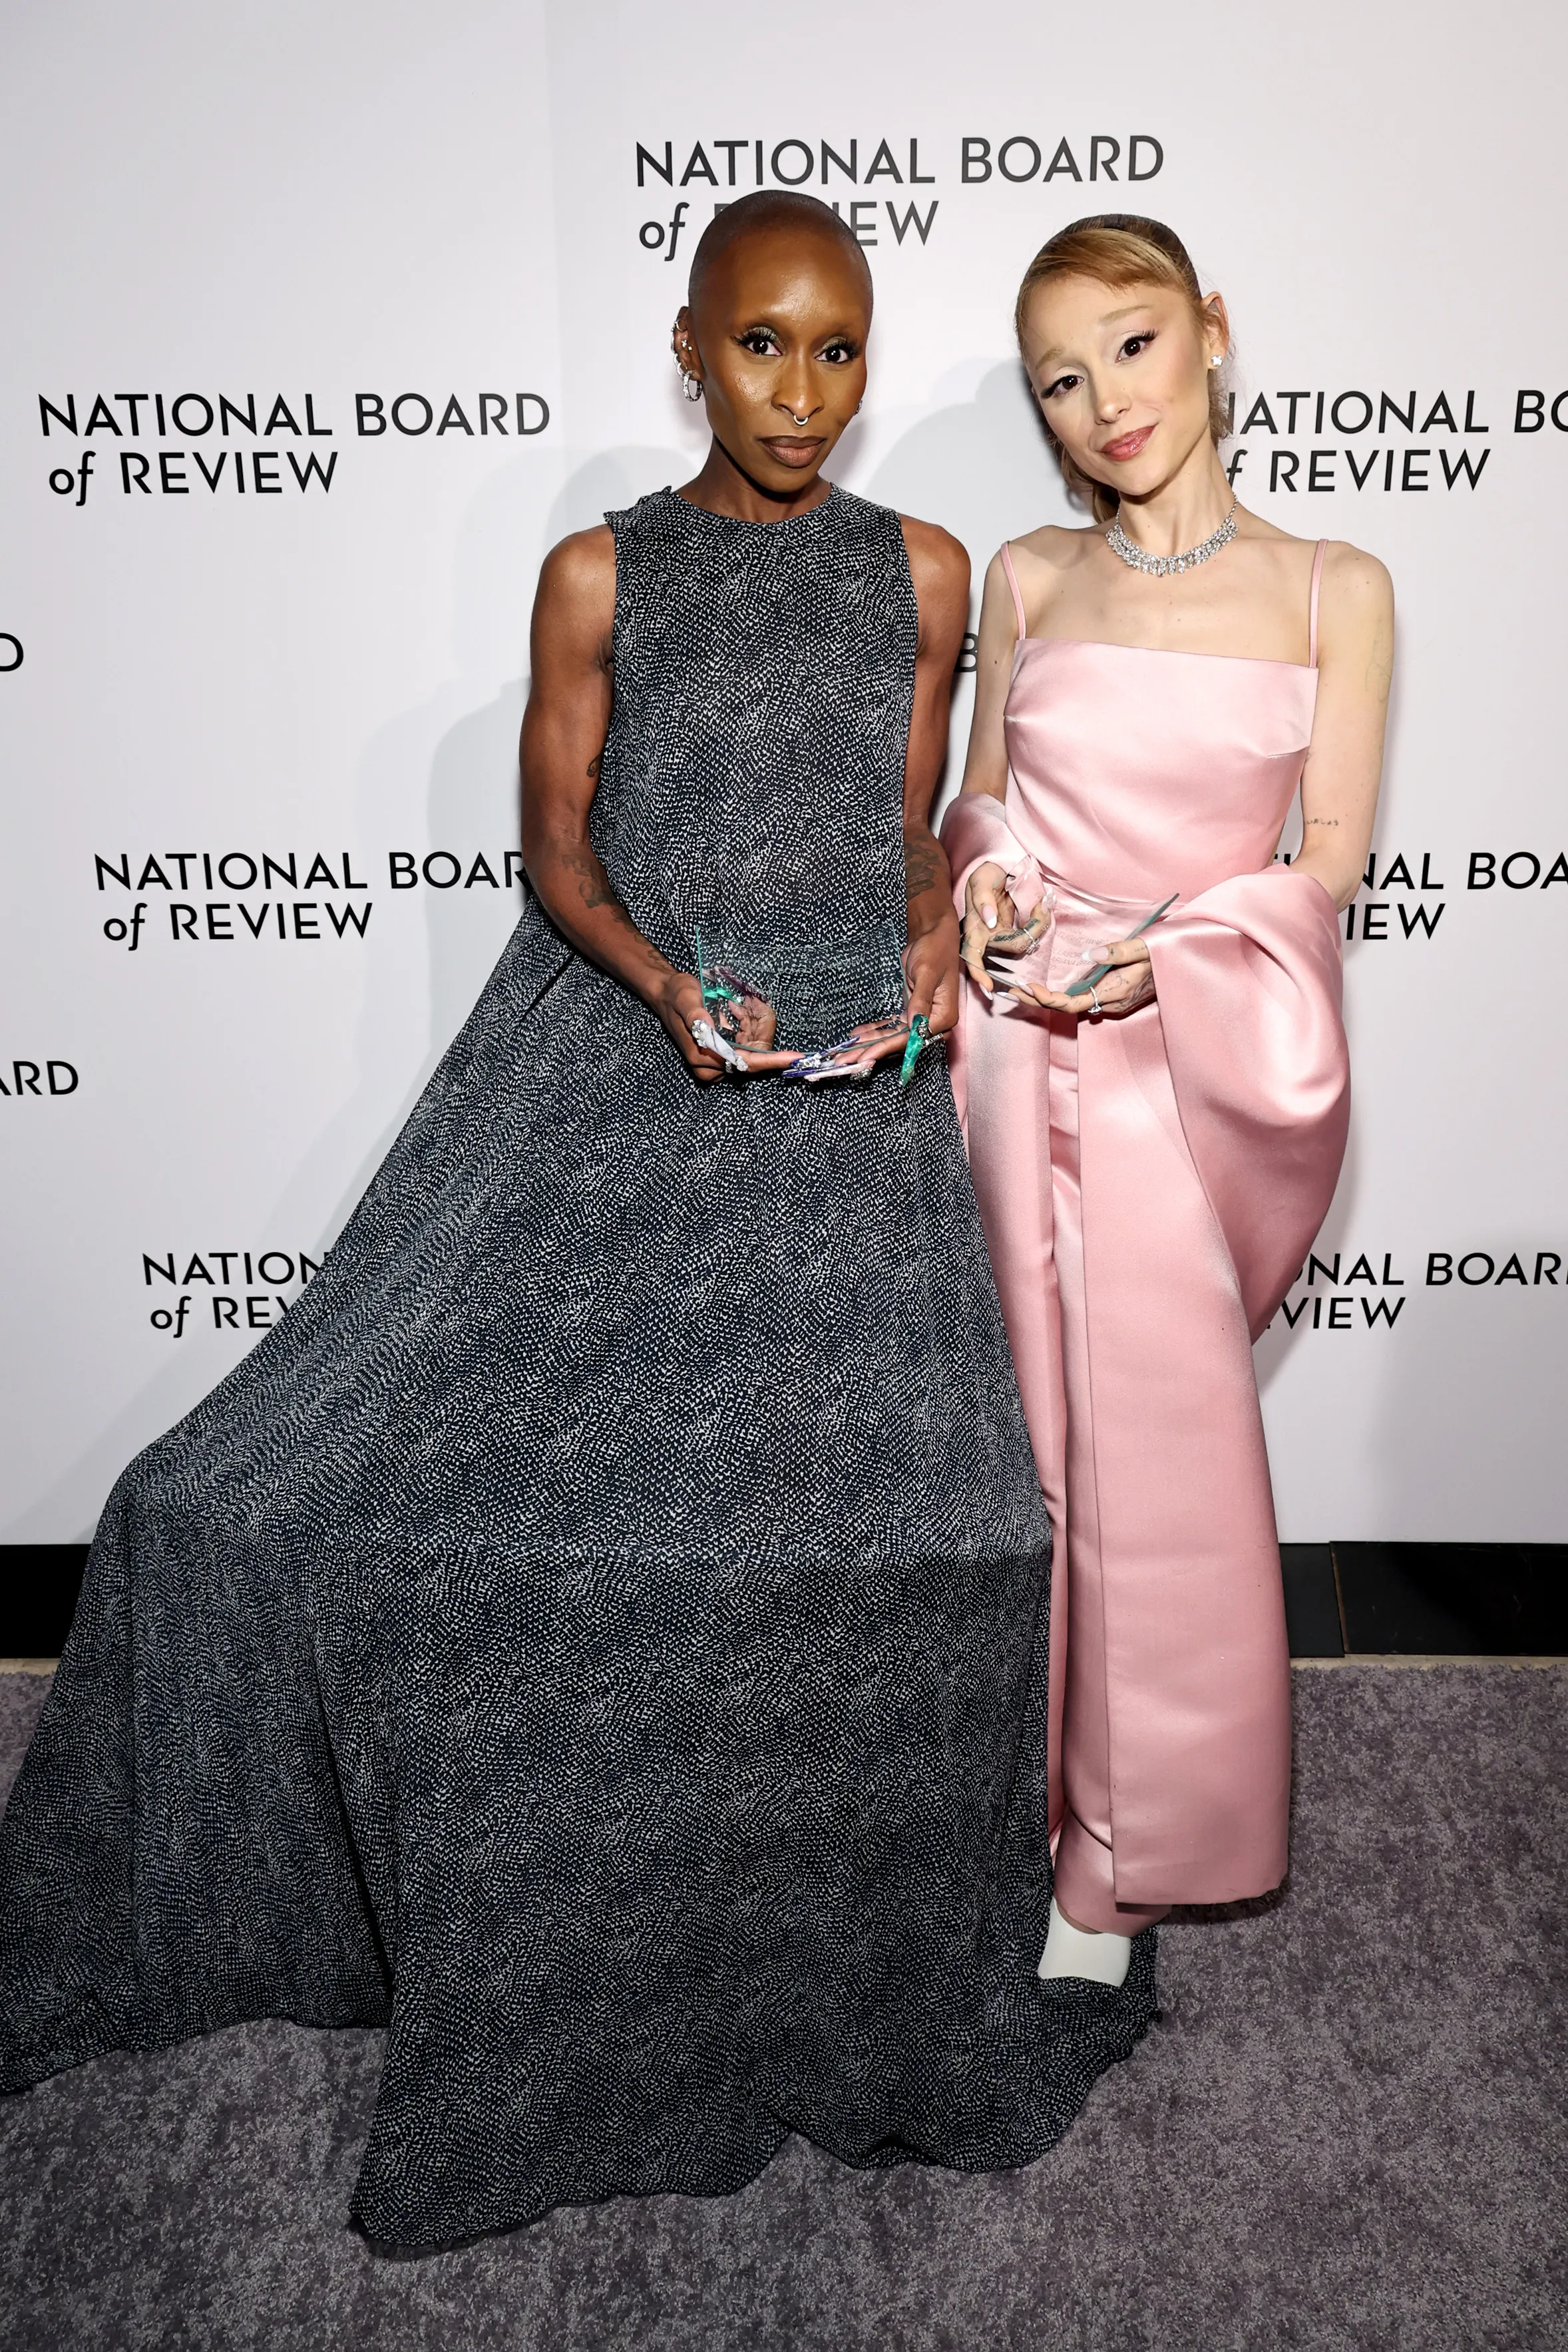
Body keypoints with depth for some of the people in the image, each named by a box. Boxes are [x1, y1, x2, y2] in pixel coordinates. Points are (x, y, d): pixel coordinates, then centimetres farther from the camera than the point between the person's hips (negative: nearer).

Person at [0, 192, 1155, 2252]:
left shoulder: (922, 574, 10)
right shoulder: (600, 577, 4)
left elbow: (919, 830, 14)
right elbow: (556, 850, 4)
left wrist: (934, 930, -7)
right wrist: (664, 983, -13)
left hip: (852, 1082, 1)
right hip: (614, 1068, 0)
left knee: (879, 1517, -9)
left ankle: (848, 1956, 17)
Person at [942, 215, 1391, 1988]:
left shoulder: (1333, 590, 3)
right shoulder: (1026, 579, 8)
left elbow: (1328, 855, 0)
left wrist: (1164, 947, -15)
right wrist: (988, 879, -7)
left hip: (1202, 1050, -1)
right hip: (1028, 1043, 2)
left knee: (1161, 1441, 4)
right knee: (1040, 1424, 8)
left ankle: (1122, 1851, 24)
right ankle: (1040, 1784, 30)